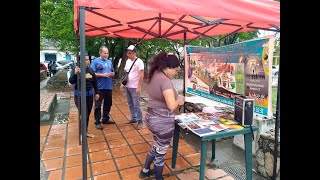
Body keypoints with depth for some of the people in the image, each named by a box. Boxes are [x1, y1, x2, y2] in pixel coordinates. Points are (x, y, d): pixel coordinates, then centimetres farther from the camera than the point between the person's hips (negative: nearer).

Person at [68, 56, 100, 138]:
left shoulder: (90, 70, 3)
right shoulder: (76, 69, -9)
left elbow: (95, 82, 13)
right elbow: (71, 81, -16)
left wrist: (97, 93, 14)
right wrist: (75, 73, -31)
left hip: (89, 94, 5)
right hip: (79, 95, -5)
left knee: (88, 114, 12)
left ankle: (85, 131, 28)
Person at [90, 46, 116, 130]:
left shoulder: (109, 62, 14)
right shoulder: (95, 61, -4)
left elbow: (113, 72, 21)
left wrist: (111, 74, -2)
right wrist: (103, 75, -18)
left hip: (109, 87, 6)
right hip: (99, 87, -6)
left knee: (108, 104, 15)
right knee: (98, 105, 0)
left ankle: (105, 119, 30)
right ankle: (97, 122, 9)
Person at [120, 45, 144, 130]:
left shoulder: (139, 61, -12)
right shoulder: (128, 61, 11)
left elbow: (141, 75, -15)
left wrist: (139, 87, -19)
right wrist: (122, 83, 13)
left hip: (135, 87, -7)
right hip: (127, 87, 8)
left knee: (136, 105, -3)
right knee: (131, 104, 15)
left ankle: (140, 121, 8)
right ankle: (134, 118, 27)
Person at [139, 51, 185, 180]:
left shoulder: (153, 75, 4)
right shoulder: (165, 80, -24)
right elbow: (172, 106, -28)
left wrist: (175, 98, 8)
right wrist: (179, 100, -8)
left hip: (151, 118, 9)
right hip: (163, 121, -9)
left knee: (156, 146, 29)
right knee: (160, 151, 12)